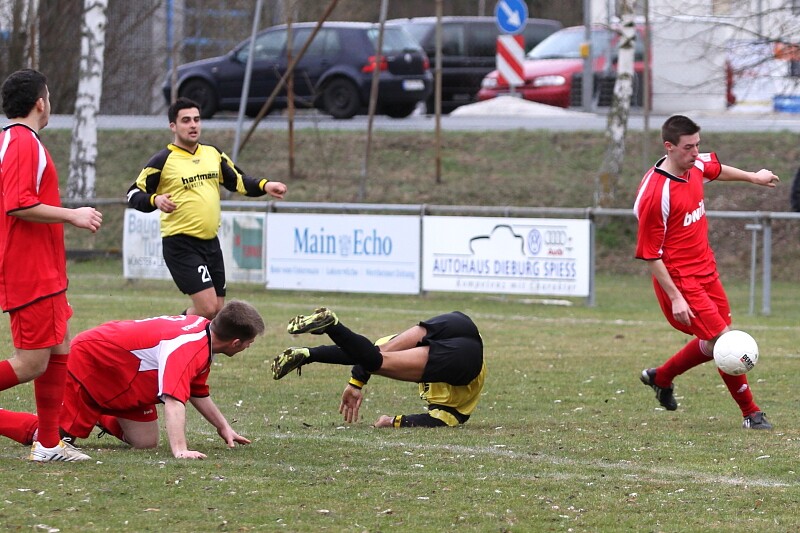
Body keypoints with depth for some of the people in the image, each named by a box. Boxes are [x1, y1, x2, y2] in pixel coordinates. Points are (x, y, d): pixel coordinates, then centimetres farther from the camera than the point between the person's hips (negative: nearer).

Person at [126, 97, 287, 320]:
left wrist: (264, 186, 2)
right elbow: (134, 195, -3)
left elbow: (237, 181, 20)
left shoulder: (213, 153, 10)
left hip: (211, 243, 7)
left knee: (217, 310, 8)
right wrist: (155, 200, -24)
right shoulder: (163, 161, -7)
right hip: (181, 245, -7)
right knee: (207, 308, -17)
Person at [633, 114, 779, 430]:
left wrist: (753, 177, 38)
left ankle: (661, 377, 39)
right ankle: (751, 413, 2)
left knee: (713, 344, 16)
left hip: (706, 271, 9)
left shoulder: (696, 166, -1)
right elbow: (650, 254, -20)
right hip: (679, 280, -9)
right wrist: (675, 298, -21)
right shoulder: (654, 194, -25)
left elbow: (716, 170, 27)